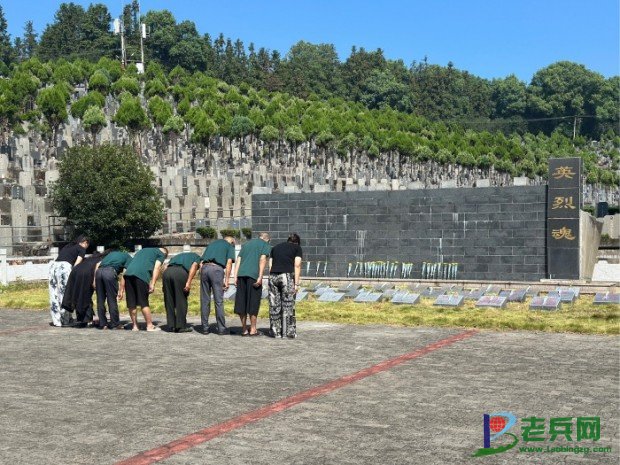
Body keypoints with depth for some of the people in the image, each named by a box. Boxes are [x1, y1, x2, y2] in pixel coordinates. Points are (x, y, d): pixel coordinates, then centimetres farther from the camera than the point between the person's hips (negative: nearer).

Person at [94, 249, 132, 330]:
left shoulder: (113, 253, 35)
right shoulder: (128, 258, 18)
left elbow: (98, 265, 24)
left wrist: (94, 280, 21)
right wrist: (121, 291, 3)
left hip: (99, 271, 5)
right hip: (110, 272, -5)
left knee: (100, 300, 12)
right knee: (112, 300, 5)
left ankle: (102, 324, 17)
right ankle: (114, 324, 13)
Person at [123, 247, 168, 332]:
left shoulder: (143, 251, 36)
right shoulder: (162, 253, 19)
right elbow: (157, 268, 3)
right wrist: (152, 284, -4)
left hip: (128, 272, 5)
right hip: (141, 274, -5)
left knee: (131, 302, 9)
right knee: (144, 302, 2)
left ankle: (134, 326, 16)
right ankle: (150, 326, 9)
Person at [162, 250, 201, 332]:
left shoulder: (179, 256, 40)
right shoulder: (197, 257, 26)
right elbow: (194, 266, 3)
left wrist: (165, 285, 22)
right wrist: (188, 282, -6)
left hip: (167, 272, 5)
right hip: (180, 273, -5)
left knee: (169, 301, 13)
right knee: (181, 301, 6)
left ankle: (171, 326, 16)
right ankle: (181, 326, 8)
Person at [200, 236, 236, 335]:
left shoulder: (212, 244, 30)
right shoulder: (230, 246, 15)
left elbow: (202, 260, 22)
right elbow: (229, 263, 0)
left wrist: (202, 274, 20)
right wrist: (227, 280, -2)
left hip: (204, 268, 5)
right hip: (216, 268, -4)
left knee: (204, 301, 9)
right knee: (219, 301, 1)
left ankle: (205, 328, 11)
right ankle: (221, 328, 4)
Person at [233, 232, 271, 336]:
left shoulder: (246, 244, 26)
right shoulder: (265, 245, 10)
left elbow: (238, 260, 16)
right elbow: (263, 260, -6)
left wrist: (235, 277, 11)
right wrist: (260, 277, -13)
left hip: (241, 274, 5)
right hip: (254, 275, -5)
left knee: (241, 302, 7)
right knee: (253, 302, 2)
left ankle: (244, 329, 11)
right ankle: (253, 329, 6)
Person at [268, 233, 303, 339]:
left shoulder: (276, 247, 23)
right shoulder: (297, 248, 12)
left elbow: (270, 266, 15)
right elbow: (297, 266, 0)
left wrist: (272, 279, 15)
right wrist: (296, 284, -2)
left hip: (273, 276, 4)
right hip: (287, 275, -3)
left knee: (274, 306, 7)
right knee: (288, 305, 2)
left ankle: (275, 332, 10)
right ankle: (289, 332, 3)